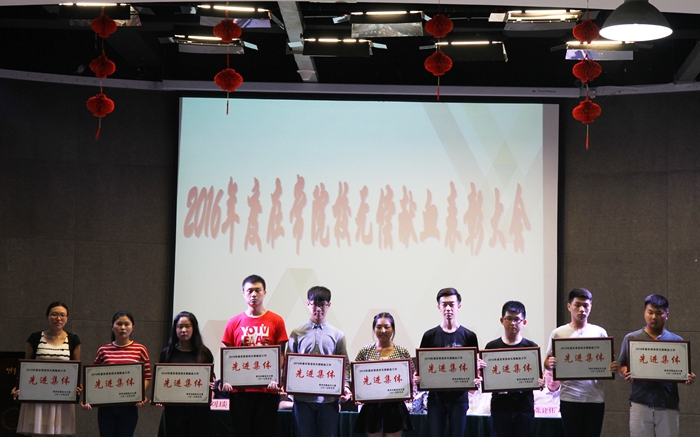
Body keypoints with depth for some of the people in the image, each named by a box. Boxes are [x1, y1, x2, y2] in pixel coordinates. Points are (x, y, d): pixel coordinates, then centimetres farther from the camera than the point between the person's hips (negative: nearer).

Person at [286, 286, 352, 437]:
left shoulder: (337, 335, 8)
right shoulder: (297, 334, 7)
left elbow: (345, 364, 5)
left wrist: (345, 386, -10)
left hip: (329, 398, 0)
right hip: (302, 398, 0)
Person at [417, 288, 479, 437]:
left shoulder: (469, 336, 3)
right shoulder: (430, 335, 4)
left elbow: (475, 366, 6)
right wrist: (417, 377, -13)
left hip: (459, 397, 0)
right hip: (436, 396, 0)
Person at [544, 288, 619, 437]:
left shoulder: (599, 332, 9)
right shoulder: (559, 333, 5)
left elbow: (607, 361, 13)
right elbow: (547, 361, 7)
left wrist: (613, 367, -10)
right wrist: (550, 364, -17)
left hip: (595, 397, 1)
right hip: (570, 397, -1)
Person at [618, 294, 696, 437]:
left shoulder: (676, 341, 10)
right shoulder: (631, 338, 8)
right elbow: (622, 367, 8)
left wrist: (688, 378, -10)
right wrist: (627, 374, -14)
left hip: (668, 405, 1)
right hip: (640, 403, -1)